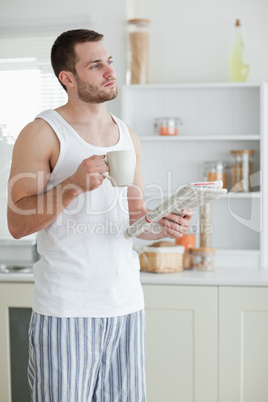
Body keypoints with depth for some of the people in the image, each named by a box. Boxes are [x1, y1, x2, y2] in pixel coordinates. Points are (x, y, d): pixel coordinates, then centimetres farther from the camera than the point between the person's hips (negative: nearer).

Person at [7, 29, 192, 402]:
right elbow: (17, 223, -10)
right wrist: (73, 185, -23)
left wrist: (162, 225, -2)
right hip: (66, 309, -5)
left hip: (126, 303, 5)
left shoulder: (128, 136, 13)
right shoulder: (42, 133, -5)